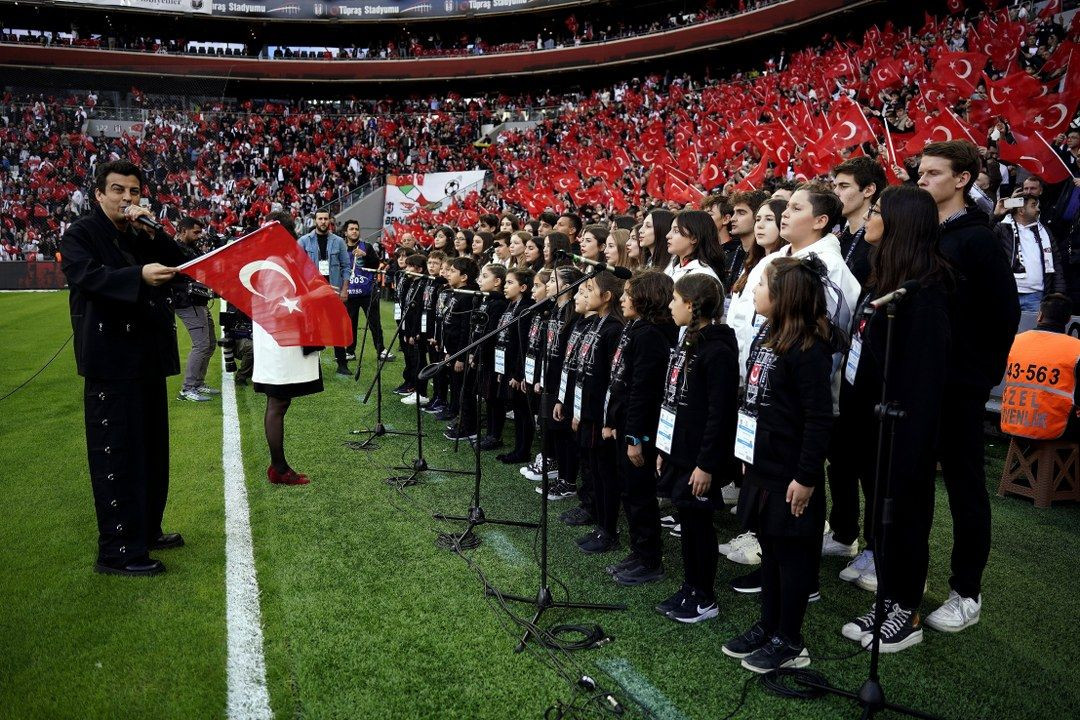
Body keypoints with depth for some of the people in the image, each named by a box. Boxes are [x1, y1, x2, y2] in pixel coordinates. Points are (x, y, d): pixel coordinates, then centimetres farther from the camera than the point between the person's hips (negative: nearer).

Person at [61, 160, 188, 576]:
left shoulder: (141, 235, 16)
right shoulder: (81, 234, -2)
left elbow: (179, 264, 5)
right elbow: (85, 276, -20)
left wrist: (152, 232, -7)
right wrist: (139, 275, -34)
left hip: (148, 357, 7)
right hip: (111, 359, -7)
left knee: (152, 448, 14)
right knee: (115, 454, -6)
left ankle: (146, 529, 27)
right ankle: (117, 552, 0)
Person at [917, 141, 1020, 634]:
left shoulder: (976, 239, -10)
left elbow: (1004, 313, -13)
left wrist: (984, 372, -8)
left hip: (958, 387, -7)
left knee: (965, 486, 5)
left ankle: (967, 593, 17)